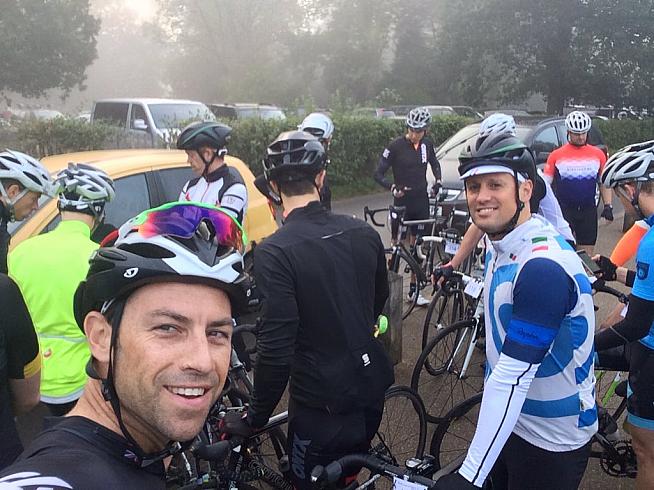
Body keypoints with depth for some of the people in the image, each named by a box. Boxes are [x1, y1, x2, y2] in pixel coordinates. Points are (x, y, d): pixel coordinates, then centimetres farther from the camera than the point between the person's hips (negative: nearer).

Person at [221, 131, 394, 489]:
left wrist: (255, 418, -10)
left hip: (322, 405, -5)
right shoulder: (364, 233, -3)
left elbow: (275, 348, -24)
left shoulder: (273, 253, -22)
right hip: (372, 390, 6)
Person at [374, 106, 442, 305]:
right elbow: (378, 173, -11)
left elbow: (434, 163, 22)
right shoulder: (396, 146, -12)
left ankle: (414, 289, 18)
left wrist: (438, 181, 5)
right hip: (402, 202, -4)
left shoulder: (427, 145, 2)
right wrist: (393, 188, -27)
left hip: (421, 201, 4)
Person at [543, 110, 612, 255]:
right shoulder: (556, 155, -2)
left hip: (588, 210, 2)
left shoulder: (598, 154, 5)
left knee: (587, 253, 8)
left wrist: (608, 205, 2)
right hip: (563, 210, -2)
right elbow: (545, 183, 1)